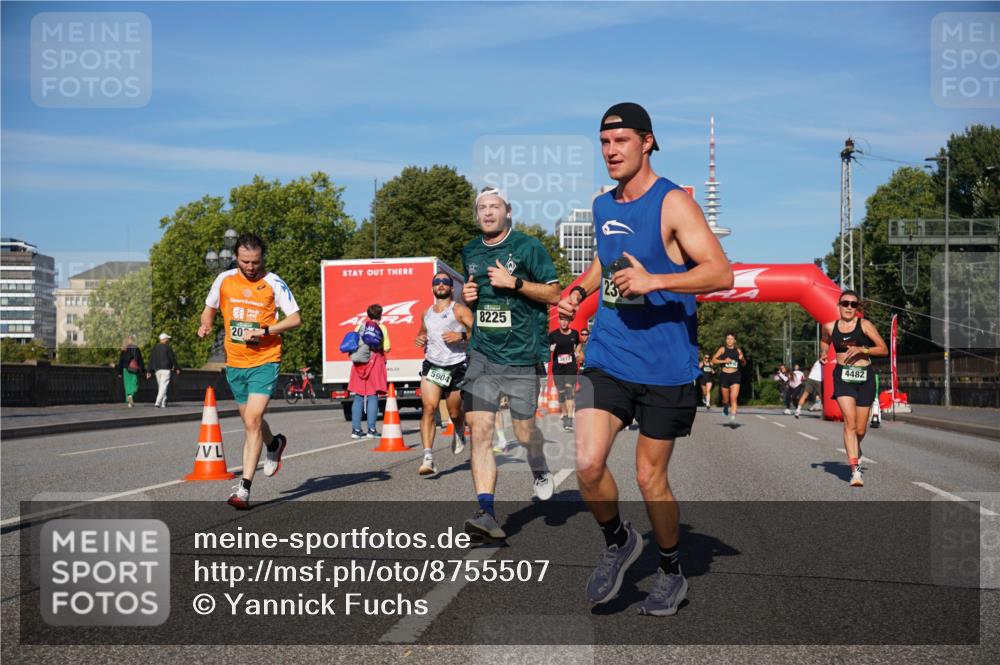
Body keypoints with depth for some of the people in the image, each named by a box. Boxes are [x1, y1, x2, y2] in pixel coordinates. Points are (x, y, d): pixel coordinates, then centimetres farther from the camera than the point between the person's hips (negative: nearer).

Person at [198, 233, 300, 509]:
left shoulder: (274, 283, -7)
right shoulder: (224, 279, 4)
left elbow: (295, 319, -6)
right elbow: (209, 308, 18)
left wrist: (264, 331, -19)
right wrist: (205, 324, -4)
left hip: (264, 361, -5)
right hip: (234, 362, 5)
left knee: (252, 421, -15)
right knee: (250, 421, 16)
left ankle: (244, 487, -12)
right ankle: (274, 444, 50)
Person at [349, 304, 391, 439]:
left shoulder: (360, 326, 8)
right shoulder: (381, 327, 0)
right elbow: (387, 348, -7)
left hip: (359, 364, 3)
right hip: (375, 363, -3)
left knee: (358, 397, 6)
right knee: (373, 396, -2)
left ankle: (356, 429, 4)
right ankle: (371, 430, -6)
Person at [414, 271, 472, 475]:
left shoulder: (459, 310, -2)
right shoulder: (426, 313, 15)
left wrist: (461, 336, -25)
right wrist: (420, 338, 12)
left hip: (456, 367, -3)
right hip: (432, 365, 3)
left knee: (455, 413, 9)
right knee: (429, 408, -16)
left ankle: (459, 434, 47)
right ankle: (428, 458, -23)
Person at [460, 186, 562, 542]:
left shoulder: (528, 247, -4)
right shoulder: (470, 253, 13)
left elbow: (553, 294, -5)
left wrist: (514, 282, -16)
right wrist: (467, 296, 5)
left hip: (522, 355, -4)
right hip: (482, 353, 4)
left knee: (524, 429, 6)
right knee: (480, 431, -10)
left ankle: (541, 472, 41)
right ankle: (487, 513, -11)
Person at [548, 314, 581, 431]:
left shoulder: (574, 333, 6)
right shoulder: (553, 334, 0)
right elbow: (547, 348, 5)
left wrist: (577, 352, 12)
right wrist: (551, 349, -16)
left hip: (571, 366, 0)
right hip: (557, 368, 0)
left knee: (569, 391, -14)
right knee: (561, 393, 4)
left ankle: (570, 421, -19)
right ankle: (564, 416, 25)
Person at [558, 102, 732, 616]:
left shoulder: (672, 203, -10)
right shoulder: (601, 207, 10)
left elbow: (721, 273, -18)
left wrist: (653, 280, -30)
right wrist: (580, 290, 12)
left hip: (665, 365, -5)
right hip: (607, 357, 5)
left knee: (650, 477, 5)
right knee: (587, 465, -9)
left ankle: (671, 573, 28)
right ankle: (618, 542, 20)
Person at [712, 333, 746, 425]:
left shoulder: (738, 350, 7)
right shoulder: (722, 349, 1)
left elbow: (743, 364, 17)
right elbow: (713, 360, -3)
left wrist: (742, 359, -5)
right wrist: (724, 361, -15)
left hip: (735, 375, 0)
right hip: (725, 375, 0)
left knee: (734, 398, -14)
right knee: (726, 399, 10)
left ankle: (732, 419, -16)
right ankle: (725, 407, 46)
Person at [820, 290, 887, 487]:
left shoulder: (865, 325, -1)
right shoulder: (830, 327, 6)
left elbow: (884, 350, 0)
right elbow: (824, 341, 28)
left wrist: (862, 349, -14)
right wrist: (823, 353, 8)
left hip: (865, 377, 0)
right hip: (842, 376, 0)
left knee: (860, 429, 7)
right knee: (850, 423, -18)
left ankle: (856, 450, 43)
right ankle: (855, 471, -20)